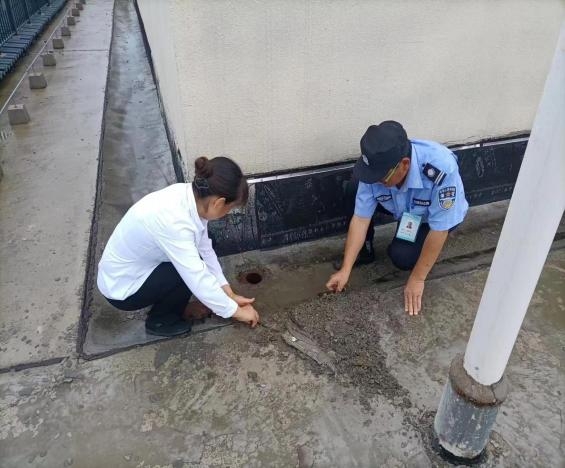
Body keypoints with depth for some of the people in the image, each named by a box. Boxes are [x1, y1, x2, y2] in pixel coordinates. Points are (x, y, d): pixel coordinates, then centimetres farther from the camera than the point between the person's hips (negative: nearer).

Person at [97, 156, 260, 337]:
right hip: (122, 288, -7)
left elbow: (205, 250, -3)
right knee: (192, 272, -18)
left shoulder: (188, 196, -12)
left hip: (135, 267, 8)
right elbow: (199, 281, -32)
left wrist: (230, 294, -2)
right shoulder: (173, 221, -37)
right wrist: (236, 311, -18)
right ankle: (159, 321, 4)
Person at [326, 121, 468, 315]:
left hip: (434, 215, -3)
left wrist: (417, 279, -25)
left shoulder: (441, 170, -43)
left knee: (402, 256, -27)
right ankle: (365, 251, 0)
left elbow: (439, 230, -33)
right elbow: (360, 218, -23)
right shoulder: (377, 166, -30)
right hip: (403, 207, 4)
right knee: (353, 189, -20)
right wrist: (345, 270, -24)